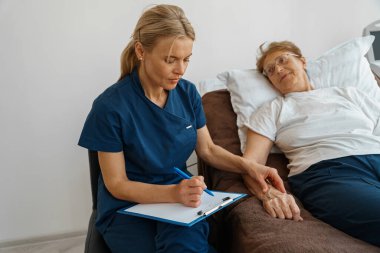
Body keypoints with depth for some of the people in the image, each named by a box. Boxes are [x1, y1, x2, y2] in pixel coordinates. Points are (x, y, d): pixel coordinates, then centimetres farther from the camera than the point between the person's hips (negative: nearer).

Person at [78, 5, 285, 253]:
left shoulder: (188, 93, -2)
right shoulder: (110, 107, -17)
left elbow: (207, 149, 9)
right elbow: (116, 184, -13)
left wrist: (247, 165, -9)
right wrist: (173, 193, -27)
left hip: (181, 199, 3)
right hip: (128, 208, -3)